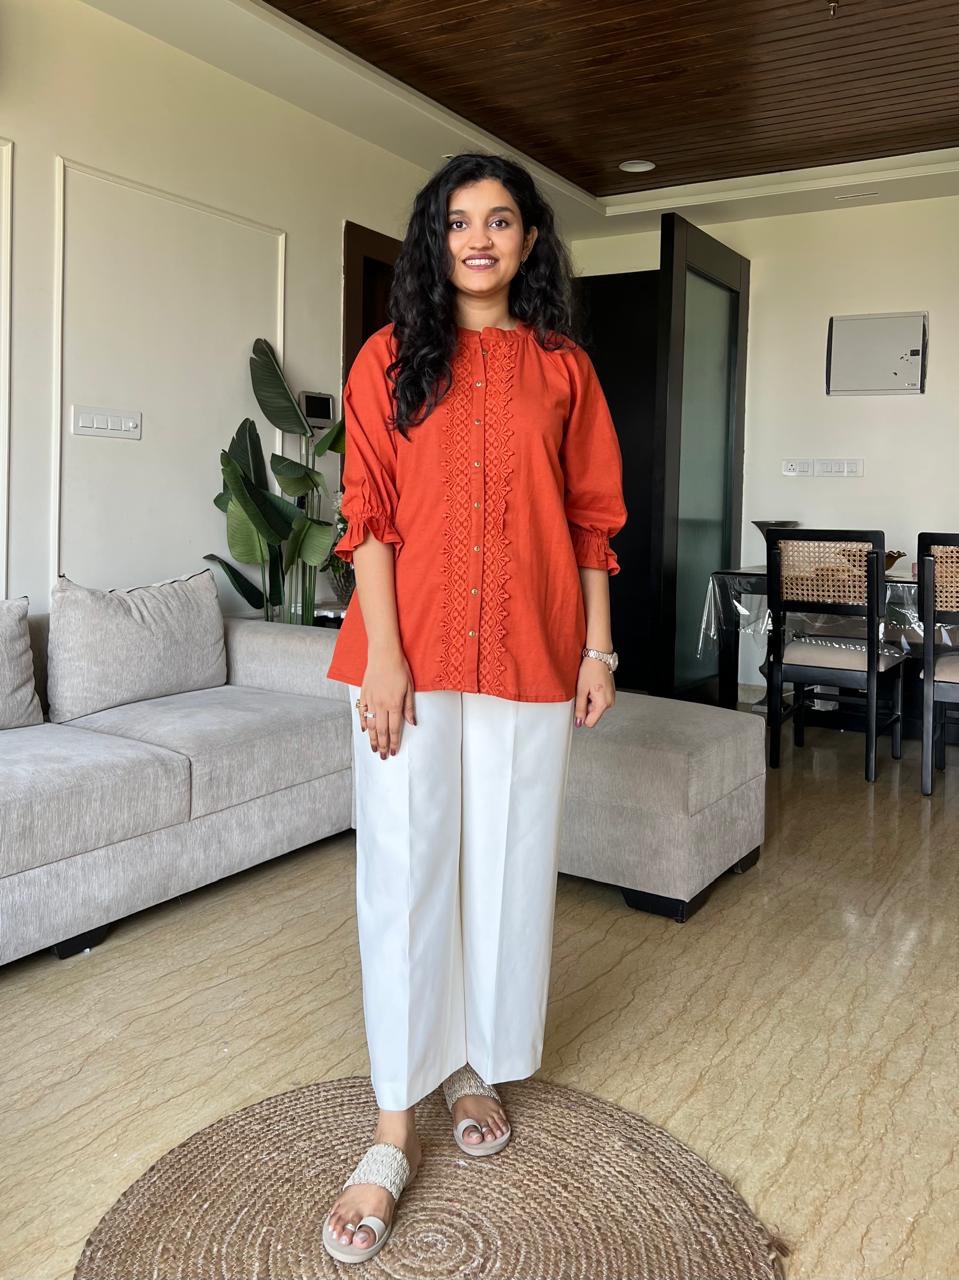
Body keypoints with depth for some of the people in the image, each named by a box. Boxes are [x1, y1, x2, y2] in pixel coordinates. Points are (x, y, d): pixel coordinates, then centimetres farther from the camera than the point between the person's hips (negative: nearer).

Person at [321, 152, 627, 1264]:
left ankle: (481, 1068, 31)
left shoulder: (564, 369, 9)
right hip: (411, 652, -1)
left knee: (509, 863, 9)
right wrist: (383, 657, -10)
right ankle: (394, 1128, 13)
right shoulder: (391, 358, 5)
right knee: (403, 869, 0)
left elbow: (591, 519, 9)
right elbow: (367, 514, -2)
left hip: (531, 656, 2)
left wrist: (597, 648, 4)